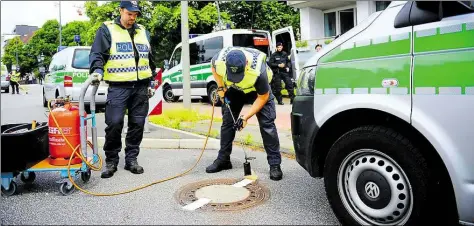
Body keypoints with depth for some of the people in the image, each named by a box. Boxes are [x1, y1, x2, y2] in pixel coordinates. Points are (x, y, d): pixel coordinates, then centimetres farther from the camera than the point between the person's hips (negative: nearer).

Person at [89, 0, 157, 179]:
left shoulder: (143, 32, 16)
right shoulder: (107, 30, 2)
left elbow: (150, 60, 21)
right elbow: (96, 54, -5)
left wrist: (150, 82, 16)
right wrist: (97, 71, -25)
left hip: (141, 87, 4)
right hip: (118, 87, -4)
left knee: (137, 124, 6)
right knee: (114, 124, -7)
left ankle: (131, 159, 17)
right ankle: (111, 161, 9)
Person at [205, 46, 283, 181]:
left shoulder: (258, 70, -42)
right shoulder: (219, 60, -33)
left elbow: (263, 97, -25)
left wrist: (245, 117, -27)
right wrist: (220, 87, -14)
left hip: (260, 90, -3)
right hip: (234, 89, 4)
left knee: (267, 123, -14)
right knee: (227, 121, 4)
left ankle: (275, 164, -6)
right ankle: (223, 160, 18)